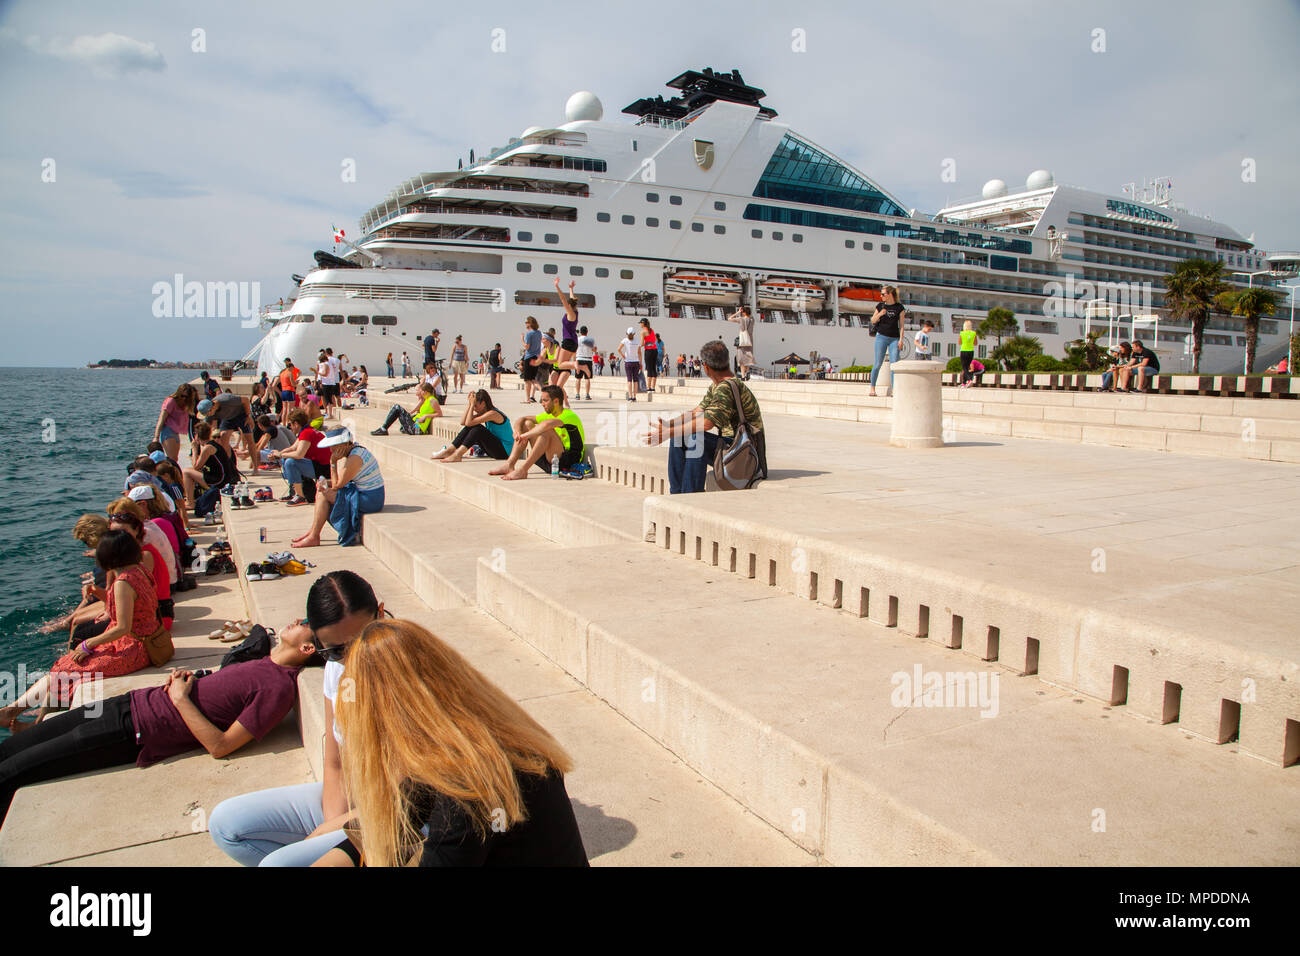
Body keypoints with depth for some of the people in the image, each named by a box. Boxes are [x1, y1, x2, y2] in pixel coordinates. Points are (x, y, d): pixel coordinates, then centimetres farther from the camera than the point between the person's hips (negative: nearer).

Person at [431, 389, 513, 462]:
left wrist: (472, 404, -16)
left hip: (505, 451, -9)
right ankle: (449, 450, -4)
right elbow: (463, 422, 3)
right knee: (469, 428, -2)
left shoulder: (492, 413, -19)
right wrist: (469, 404, -2)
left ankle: (457, 455, -25)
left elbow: (469, 422, -24)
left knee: (477, 428, -23)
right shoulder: (484, 412, 9)